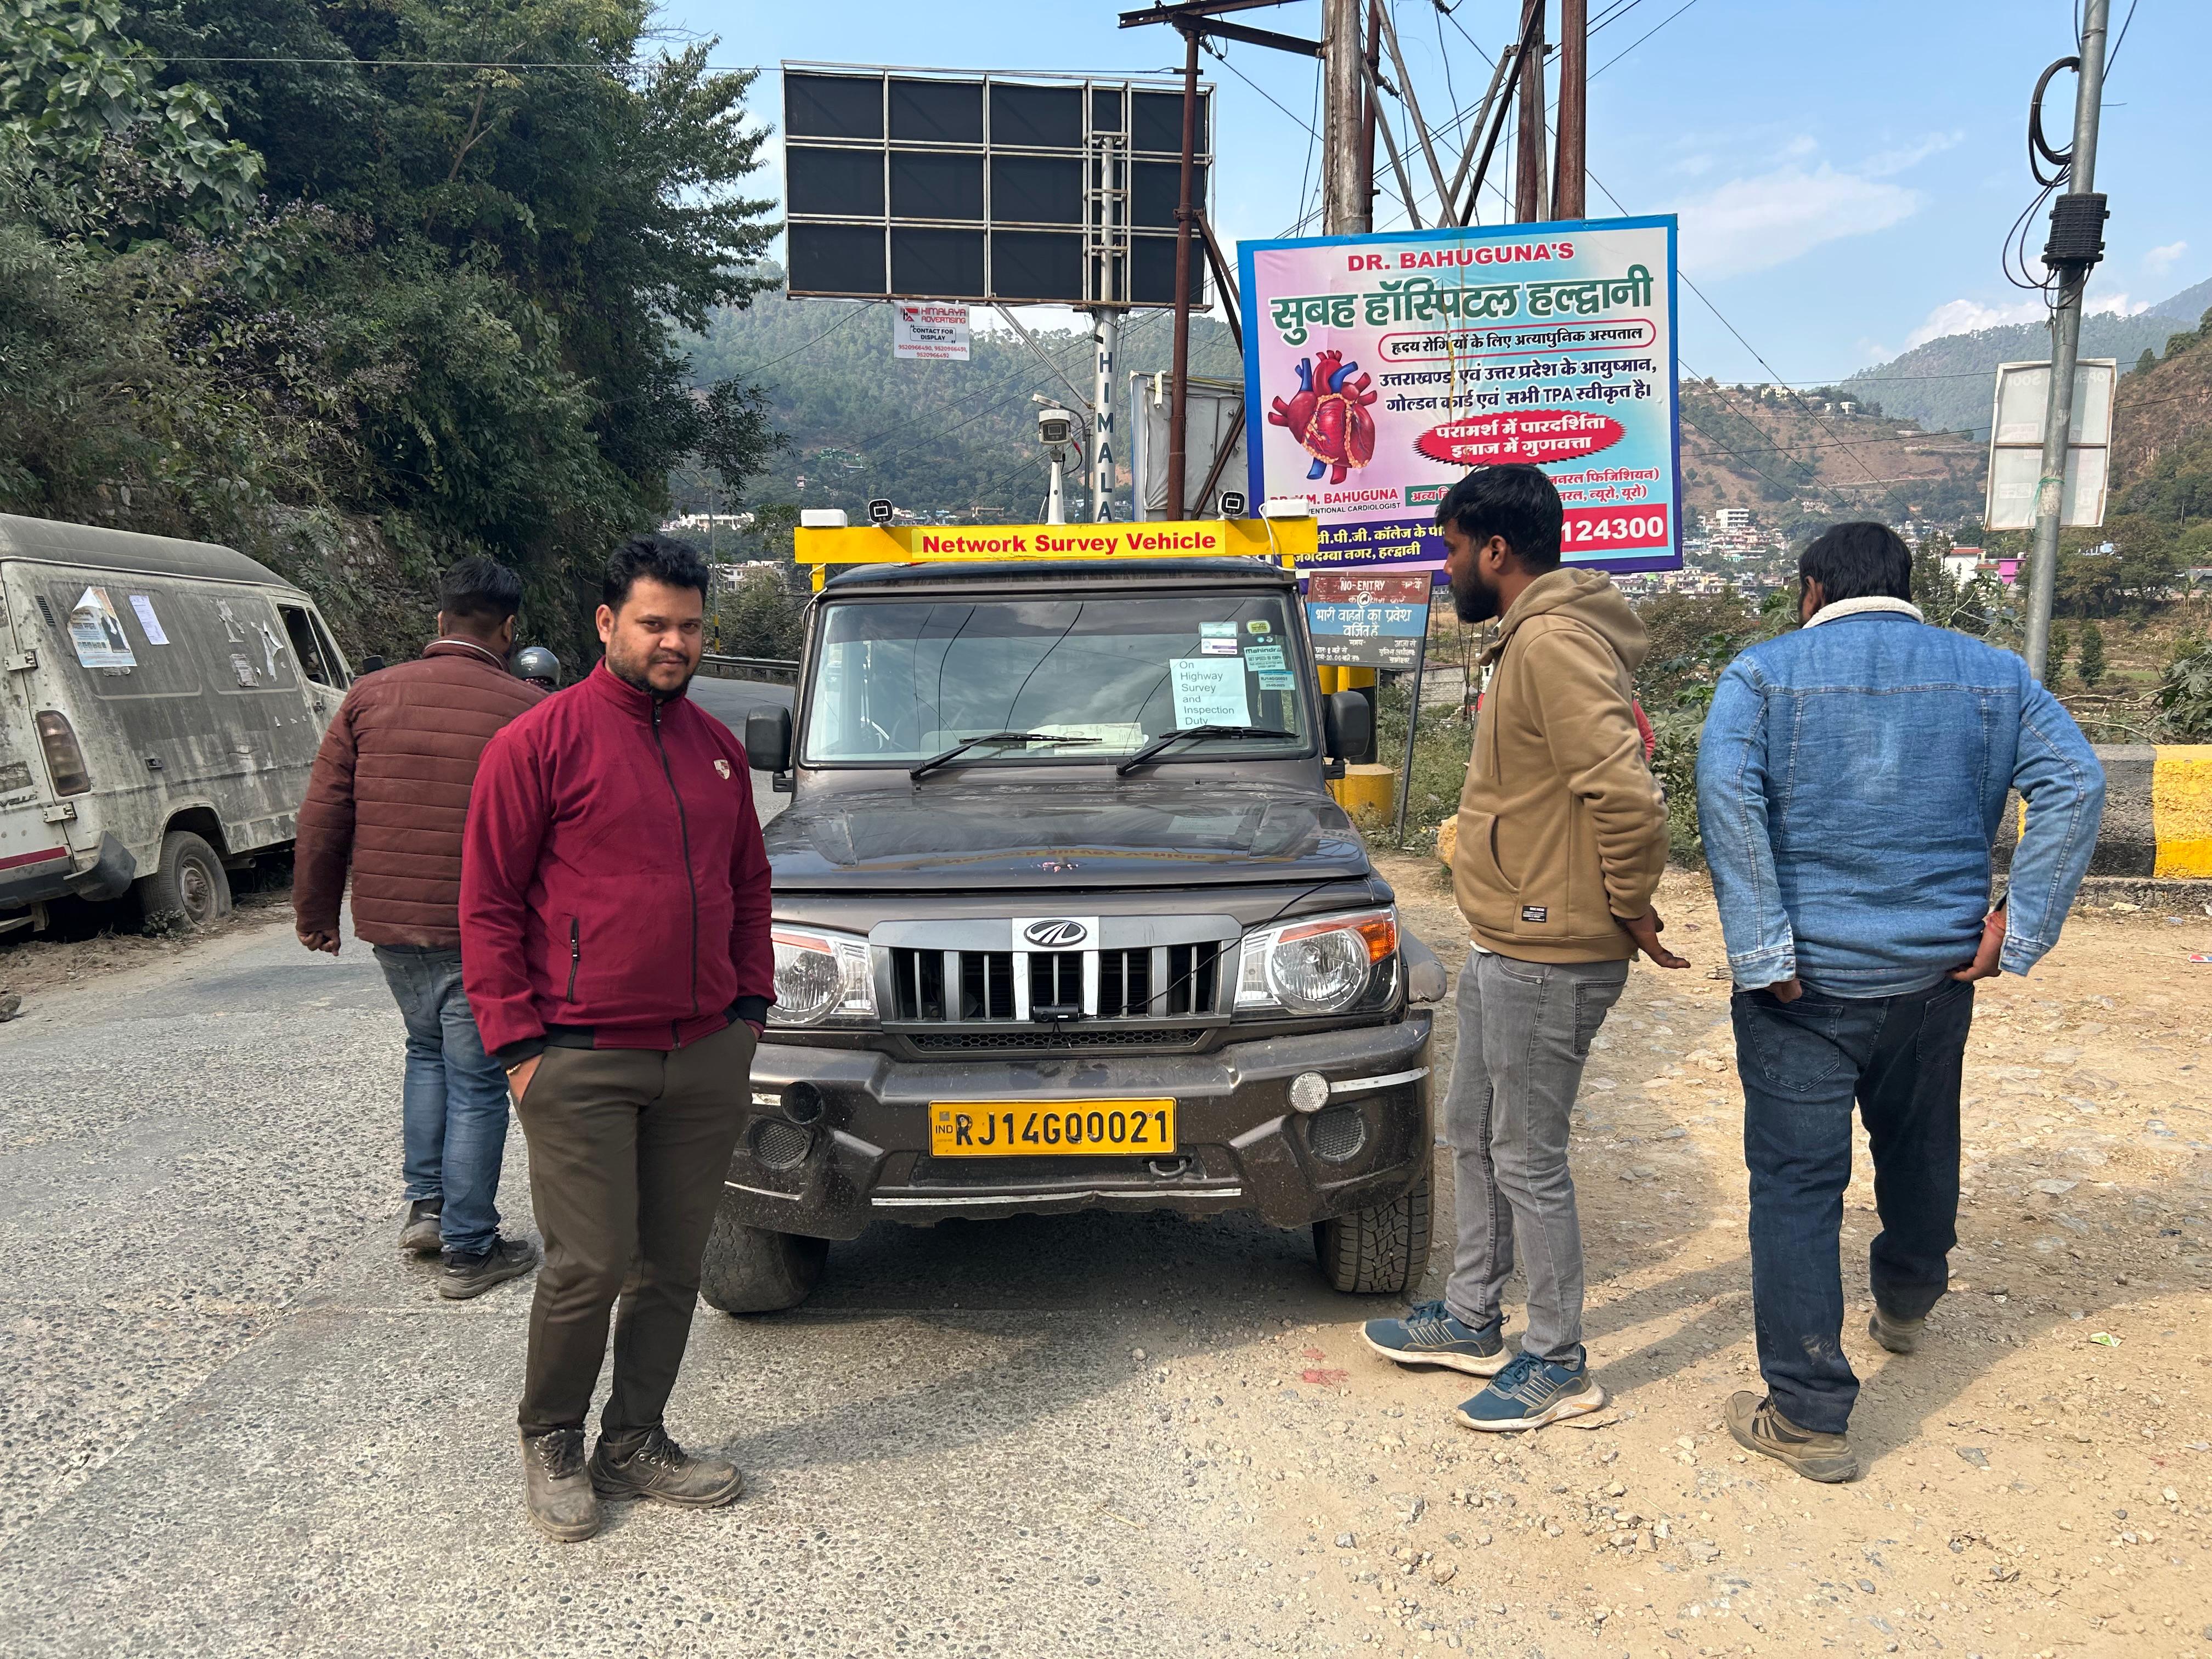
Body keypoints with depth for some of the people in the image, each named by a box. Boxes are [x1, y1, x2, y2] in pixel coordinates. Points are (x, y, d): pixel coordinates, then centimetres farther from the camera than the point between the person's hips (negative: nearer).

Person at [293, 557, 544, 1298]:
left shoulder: (371, 697, 3)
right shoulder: (528, 710, -10)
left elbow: (323, 816, 6)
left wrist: (316, 913, 16)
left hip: (389, 925, 5)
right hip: (479, 932, -4)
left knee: (428, 1051, 26)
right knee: (477, 1081, 6)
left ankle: (424, 1203, 26)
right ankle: (469, 1251, 13)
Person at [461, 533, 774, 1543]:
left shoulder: (717, 748, 13)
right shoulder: (540, 742, -5)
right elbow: (488, 904, -5)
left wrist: (750, 1004, 11)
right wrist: (516, 1042, -10)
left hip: (706, 1056, 6)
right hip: (582, 1060, -5)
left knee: (673, 1266, 12)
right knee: (589, 1267, 0)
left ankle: (634, 1444, 29)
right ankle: (551, 1442, 25)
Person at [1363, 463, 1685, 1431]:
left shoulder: (1554, 644, -21)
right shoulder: (1529, 638, 13)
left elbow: (1627, 794, -29)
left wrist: (1629, 906, -16)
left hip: (1546, 958, -11)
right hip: (1505, 946, 11)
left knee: (1527, 1160, 2)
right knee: (1472, 1133, 20)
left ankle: (1559, 1366, 19)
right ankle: (1472, 1321, 36)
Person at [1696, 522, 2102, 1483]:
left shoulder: (1763, 674, -5)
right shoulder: (1993, 676, 7)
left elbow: (1727, 794, -21)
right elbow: (2075, 783, -5)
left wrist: (1761, 951, -20)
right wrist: (2020, 933, -6)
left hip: (1804, 980, -4)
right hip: (1936, 971, 5)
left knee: (1797, 1185, 1)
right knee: (1920, 1144, 26)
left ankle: (1808, 1416, 4)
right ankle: (1905, 1307, 51)